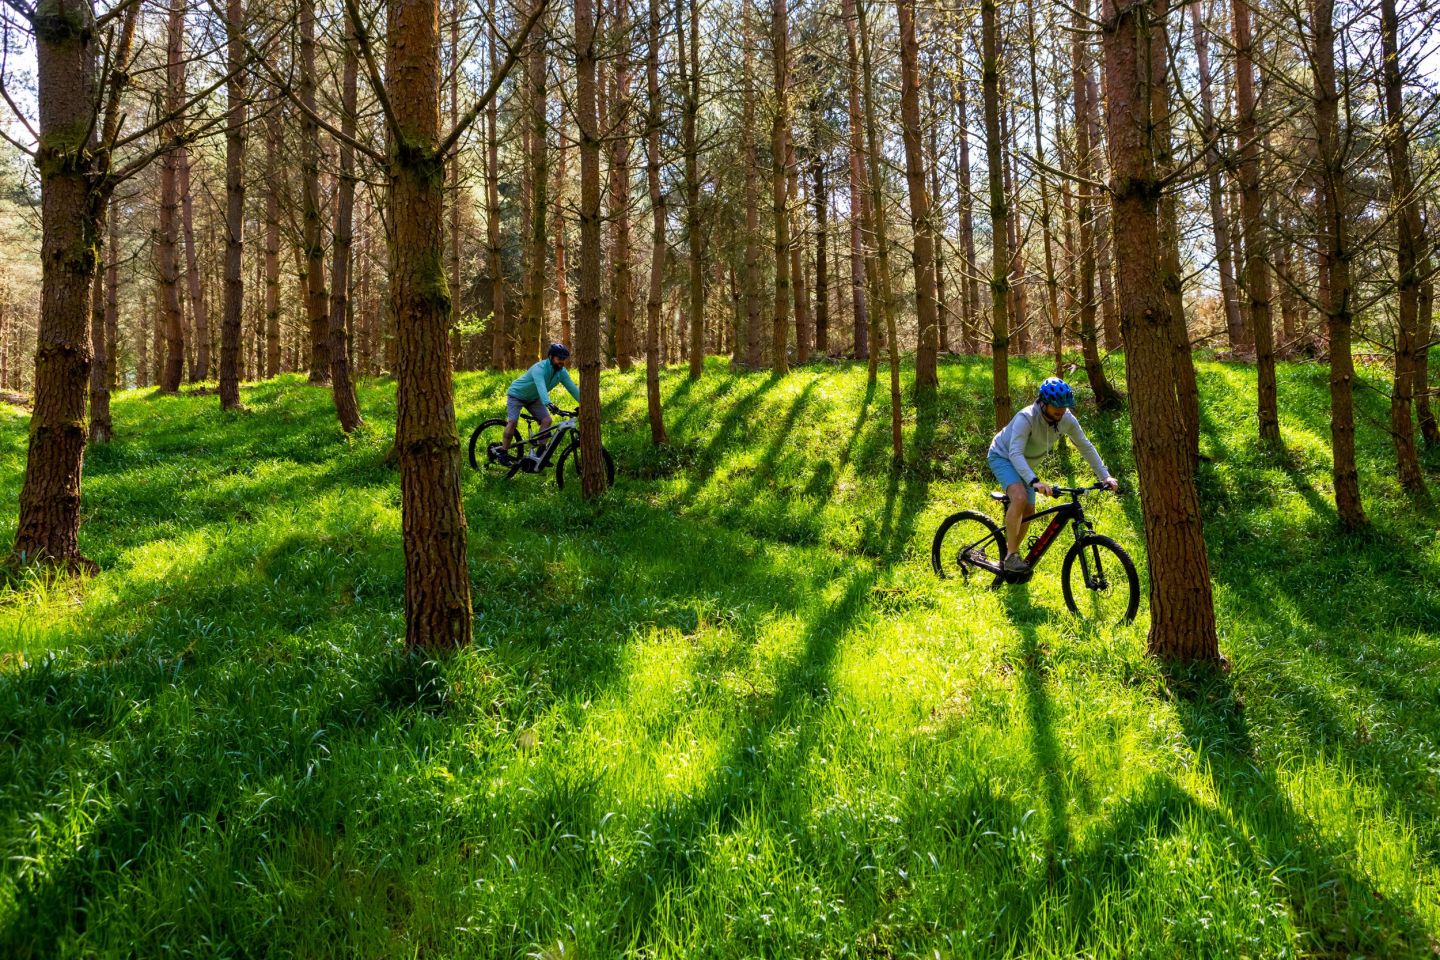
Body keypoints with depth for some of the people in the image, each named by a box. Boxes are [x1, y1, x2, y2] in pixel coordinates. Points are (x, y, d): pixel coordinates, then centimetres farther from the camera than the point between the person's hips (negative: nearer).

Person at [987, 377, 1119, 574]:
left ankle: (1012, 552, 27)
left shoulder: (1067, 420, -18)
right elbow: (1015, 453, -44)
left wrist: (1105, 476, -13)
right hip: (1003, 456, -7)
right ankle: (1011, 556, -20)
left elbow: (1086, 447, -6)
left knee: (1028, 512, 4)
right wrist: (1034, 481, -56)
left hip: (1025, 462, 7)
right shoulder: (1026, 418, -36)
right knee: (1020, 497, -30)